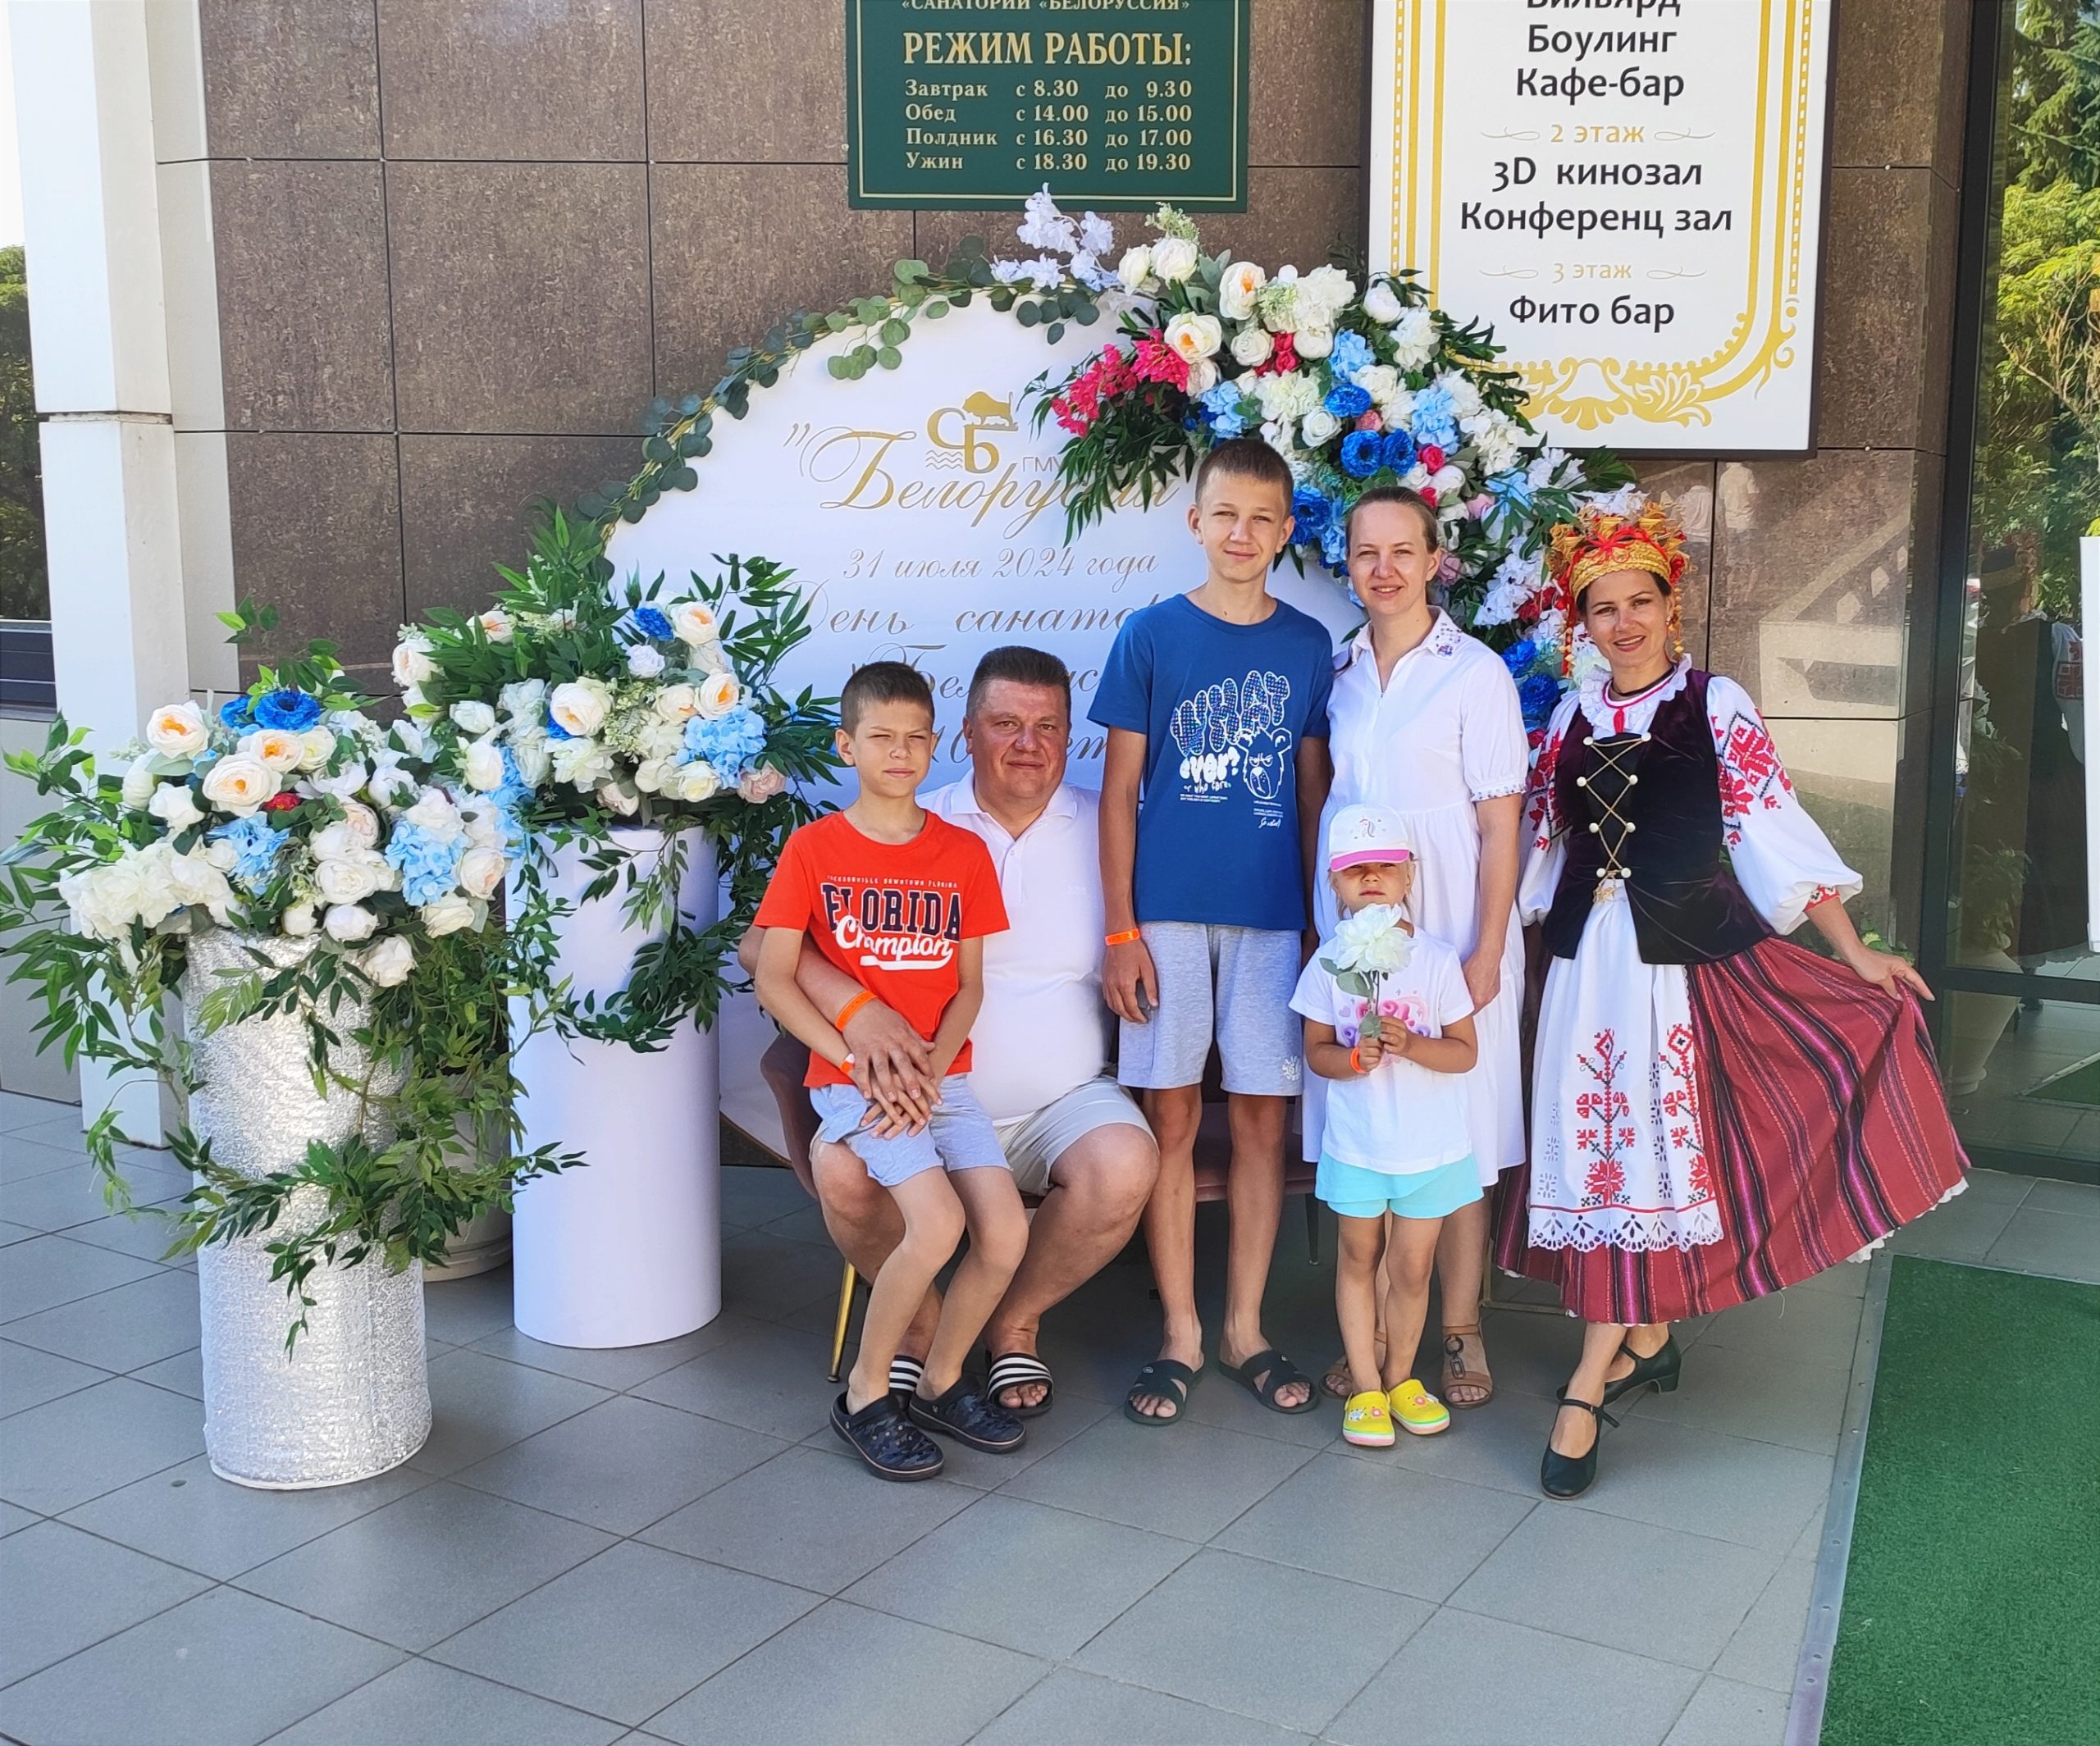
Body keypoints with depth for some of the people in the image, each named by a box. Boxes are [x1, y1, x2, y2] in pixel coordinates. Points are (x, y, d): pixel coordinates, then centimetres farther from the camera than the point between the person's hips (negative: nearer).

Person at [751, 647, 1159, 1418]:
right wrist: (857, 1007, -24)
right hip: (924, 1095, 0)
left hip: (1066, 1100, 1)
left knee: (1124, 1166, -30)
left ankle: (1014, 1323, 1)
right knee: (842, 1169, -29)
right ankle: (921, 1322, 4)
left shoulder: (1106, 831, 7)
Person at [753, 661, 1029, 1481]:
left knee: (1006, 1231, -14)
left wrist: (929, 1070, -9)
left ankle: (941, 1383, 12)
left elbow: (969, 985, 7)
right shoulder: (812, 848, -2)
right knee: (938, 1222, -24)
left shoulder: (963, 852, 7)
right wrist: (860, 1061, -13)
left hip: (943, 1079, 4)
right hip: (851, 1082, -4)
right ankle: (865, 1396, -2)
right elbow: (773, 979, -5)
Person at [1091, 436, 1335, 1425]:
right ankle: (1180, 1335, 14)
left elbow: (1312, 791, 10)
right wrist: (1120, 931, -5)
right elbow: (1119, 789, 0)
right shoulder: (1151, 635, 0)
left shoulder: (1307, 646, 6)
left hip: (1272, 915, 2)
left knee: (1262, 1118, 6)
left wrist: (1324, 920, 6)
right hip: (1167, 913, -2)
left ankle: (1245, 1329, 20)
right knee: (1172, 1119, 2)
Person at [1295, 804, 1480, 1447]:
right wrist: (1353, 1058, -20)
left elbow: (1465, 1052, -5)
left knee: (1411, 1266, 7)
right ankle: (1365, 1386, 23)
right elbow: (1316, 1051, 0)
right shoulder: (1328, 963, -4)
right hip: (1356, 1144, 1)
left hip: (1431, 1145, -1)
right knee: (1358, 1258, 11)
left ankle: (1401, 1377, 27)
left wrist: (1410, 1045, -23)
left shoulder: (1437, 959, -7)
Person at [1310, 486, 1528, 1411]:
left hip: (1449, 932, -4)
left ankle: (1460, 1332, 16)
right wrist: (1322, 928, 9)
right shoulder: (1339, 671, 9)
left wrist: (1486, 954, -12)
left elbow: (1500, 828, -6)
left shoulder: (1475, 672, -4)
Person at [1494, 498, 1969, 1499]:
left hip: (1683, 953, -4)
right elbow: (1543, 842, 15)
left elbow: (1772, 828, -6)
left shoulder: (1715, 704, -3)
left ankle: (1588, 1384, -1)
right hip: (1587, 956, 4)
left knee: (1646, 1141, -4)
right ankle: (1646, 1341, 23)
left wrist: (1853, 950, -8)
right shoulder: (1572, 717, 9)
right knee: (1603, 1144, 6)